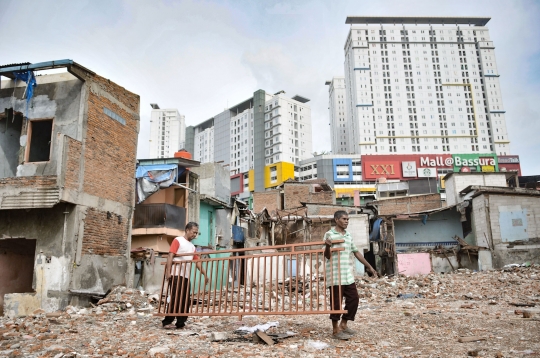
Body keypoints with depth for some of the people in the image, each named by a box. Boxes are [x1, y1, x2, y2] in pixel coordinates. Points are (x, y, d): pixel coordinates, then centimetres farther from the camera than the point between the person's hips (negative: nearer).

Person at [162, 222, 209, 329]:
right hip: (176, 275, -7)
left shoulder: (192, 246, 19)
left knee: (186, 301, 5)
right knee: (175, 299, -7)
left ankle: (180, 323, 12)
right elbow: (170, 256, -10)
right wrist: (168, 271, -19)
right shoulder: (178, 240, -1)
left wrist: (205, 274, 9)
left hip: (186, 276, 7)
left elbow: (197, 262, 18)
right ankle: (167, 322, 1)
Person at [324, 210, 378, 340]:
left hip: (348, 274, 7)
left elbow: (356, 252, 19)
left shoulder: (348, 235, 13)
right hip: (335, 274, -7)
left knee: (353, 298, 8)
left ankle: (343, 324, 24)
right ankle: (335, 330, 12)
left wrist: (369, 266, 18)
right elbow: (327, 256, -8)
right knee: (336, 301, 0)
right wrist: (327, 246, -30)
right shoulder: (329, 234, -7)